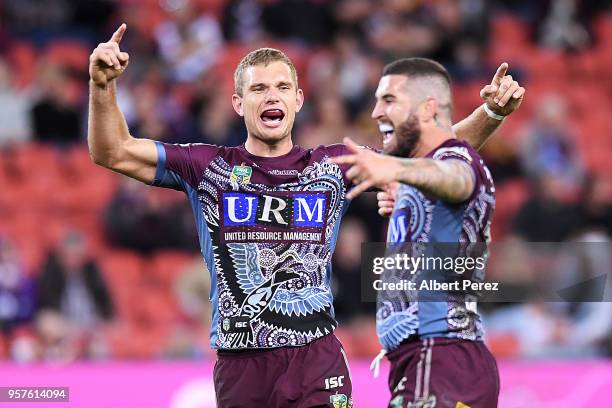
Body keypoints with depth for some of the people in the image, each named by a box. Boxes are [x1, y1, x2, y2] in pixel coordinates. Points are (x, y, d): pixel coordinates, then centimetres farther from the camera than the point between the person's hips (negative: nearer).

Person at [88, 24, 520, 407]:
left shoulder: (333, 166, 9)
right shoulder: (209, 168, 7)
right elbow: (115, 153, 4)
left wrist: (490, 114, -4)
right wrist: (103, 87, -12)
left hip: (317, 361, 0)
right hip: (240, 363, 1)